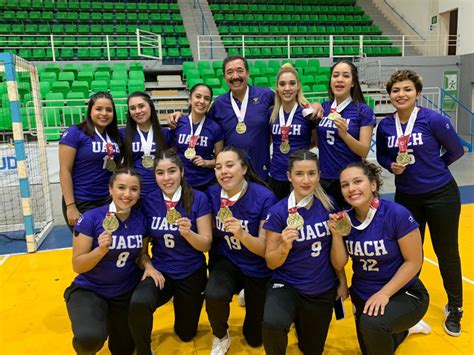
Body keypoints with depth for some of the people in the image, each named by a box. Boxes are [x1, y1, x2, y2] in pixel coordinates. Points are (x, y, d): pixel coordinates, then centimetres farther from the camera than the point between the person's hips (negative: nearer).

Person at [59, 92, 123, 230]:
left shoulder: (115, 136, 6)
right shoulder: (75, 133, -9)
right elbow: (65, 171, -12)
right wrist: (70, 206, -15)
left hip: (109, 201, 5)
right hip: (81, 203, -5)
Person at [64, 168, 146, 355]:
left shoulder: (141, 220, -8)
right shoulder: (90, 218, -18)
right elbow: (77, 266, -15)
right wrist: (101, 250, -32)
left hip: (126, 293, 4)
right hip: (89, 290, -4)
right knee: (91, 338, -32)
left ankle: (112, 323, 47)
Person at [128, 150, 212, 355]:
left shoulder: (198, 199, -14)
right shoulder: (149, 202, -7)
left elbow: (206, 244, -13)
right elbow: (141, 244, 1)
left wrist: (188, 233, -31)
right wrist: (147, 266, -15)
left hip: (192, 274, 0)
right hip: (160, 272, 1)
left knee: (186, 334, 17)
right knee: (138, 303, -33)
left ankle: (183, 303, 49)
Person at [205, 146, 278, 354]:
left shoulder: (264, 198, -24)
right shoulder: (212, 194, -12)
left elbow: (265, 249, -22)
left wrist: (241, 234, -38)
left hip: (257, 268, -1)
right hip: (227, 260, 2)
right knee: (214, 295, -34)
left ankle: (248, 296, 41)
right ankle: (221, 337, 2)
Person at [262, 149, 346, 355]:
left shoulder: (328, 205, -6)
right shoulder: (279, 211, -15)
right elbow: (271, 263, -10)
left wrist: (343, 282, 8)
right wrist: (284, 247, -28)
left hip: (323, 290, 3)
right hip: (287, 285, -3)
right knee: (272, 324, -33)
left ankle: (301, 320, 45)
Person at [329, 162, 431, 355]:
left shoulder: (397, 214, -23)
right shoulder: (345, 218, -9)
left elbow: (413, 262, -17)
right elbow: (339, 265, -6)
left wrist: (384, 293, -23)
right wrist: (337, 235, -22)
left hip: (403, 294, -5)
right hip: (362, 296, 5)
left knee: (372, 324, -34)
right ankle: (403, 327, 46)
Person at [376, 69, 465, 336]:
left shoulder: (434, 120, -15)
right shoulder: (385, 126, -4)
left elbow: (456, 151, -4)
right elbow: (382, 156, 10)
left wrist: (431, 168, 3)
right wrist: (392, 166, -10)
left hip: (441, 195, -3)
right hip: (406, 197, 3)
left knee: (447, 253, 8)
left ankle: (455, 308, 30)